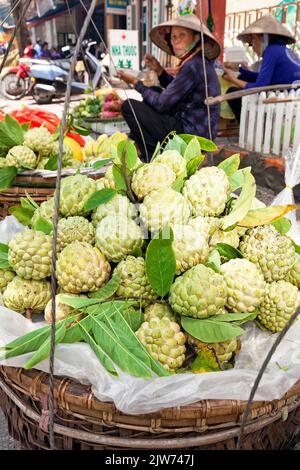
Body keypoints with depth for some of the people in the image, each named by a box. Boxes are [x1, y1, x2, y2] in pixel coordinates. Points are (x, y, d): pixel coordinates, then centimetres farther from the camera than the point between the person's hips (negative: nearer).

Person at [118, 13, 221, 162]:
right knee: (154, 91, 23)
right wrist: (159, 70, 8)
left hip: (191, 135, -10)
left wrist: (135, 83, -2)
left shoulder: (193, 66, -19)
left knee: (128, 106, -8)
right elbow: (173, 91, 23)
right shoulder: (199, 61, 11)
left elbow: (162, 104, -16)